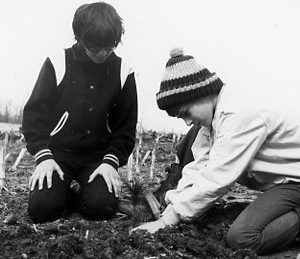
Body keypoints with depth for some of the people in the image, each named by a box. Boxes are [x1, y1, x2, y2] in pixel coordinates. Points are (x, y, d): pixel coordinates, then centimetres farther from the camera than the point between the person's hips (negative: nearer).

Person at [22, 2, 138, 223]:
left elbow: (126, 125, 2)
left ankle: (81, 198, 13)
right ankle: (66, 195, 13)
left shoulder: (123, 71, -2)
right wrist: (44, 157, -16)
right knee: (42, 208, -22)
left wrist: (111, 161, -12)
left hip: (99, 156, 1)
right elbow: (34, 113, -3)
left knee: (103, 208, -22)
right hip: (58, 152, 0)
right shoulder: (58, 64, -5)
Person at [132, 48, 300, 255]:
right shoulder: (212, 116, 0)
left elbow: (216, 178, -29)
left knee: (242, 238, -27)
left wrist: (166, 221, -25)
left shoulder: (240, 113, -27)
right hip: (274, 180, 9)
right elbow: (199, 168, -3)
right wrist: (168, 212, -14)